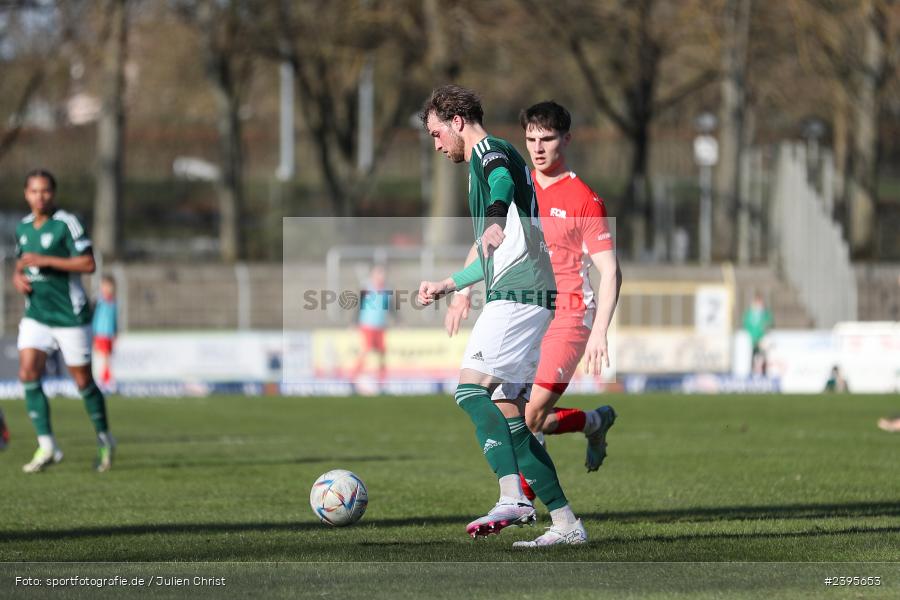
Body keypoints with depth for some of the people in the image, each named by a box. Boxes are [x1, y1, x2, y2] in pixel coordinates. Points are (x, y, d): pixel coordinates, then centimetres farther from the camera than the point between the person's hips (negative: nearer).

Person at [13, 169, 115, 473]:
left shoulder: (67, 223, -11)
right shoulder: (23, 227, 10)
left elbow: (88, 264, -17)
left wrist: (45, 260, -21)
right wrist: (18, 276, 2)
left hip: (70, 315, -5)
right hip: (36, 316, 5)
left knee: (83, 380, 2)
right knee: (28, 373, -13)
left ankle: (104, 440, 23)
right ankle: (46, 446, -10)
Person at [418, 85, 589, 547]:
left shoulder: (487, 148, 1)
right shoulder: (494, 159, 30)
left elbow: (503, 182, -24)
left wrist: (494, 218, -39)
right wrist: (447, 285, 47)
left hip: (518, 293, -10)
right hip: (529, 295, 10)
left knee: (471, 389, -18)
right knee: (507, 413, 6)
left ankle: (513, 497, -31)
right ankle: (565, 522, 4)